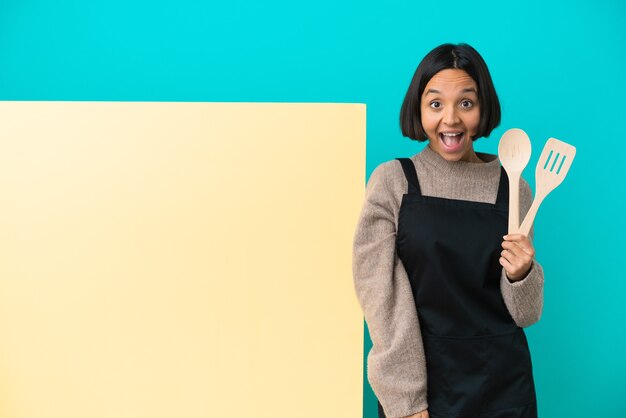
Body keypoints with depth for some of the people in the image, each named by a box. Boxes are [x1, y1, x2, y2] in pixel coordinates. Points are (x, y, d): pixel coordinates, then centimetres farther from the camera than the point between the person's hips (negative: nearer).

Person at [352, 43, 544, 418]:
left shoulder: (513, 187, -1)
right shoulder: (391, 181, -7)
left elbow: (525, 315, 3)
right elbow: (382, 297, -10)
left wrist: (522, 275, -17)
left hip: (503, 385, 2)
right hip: (418, 380, -2)